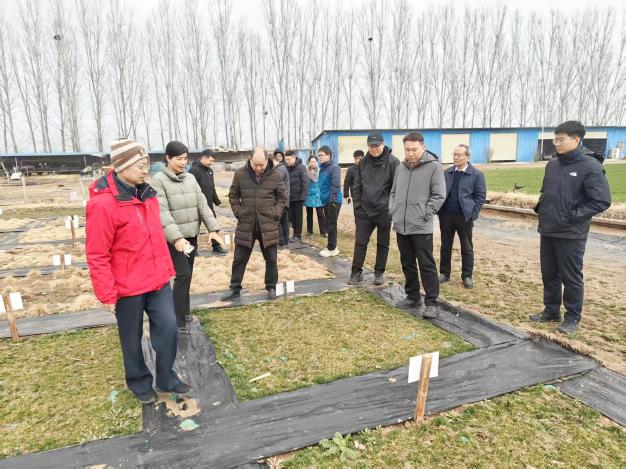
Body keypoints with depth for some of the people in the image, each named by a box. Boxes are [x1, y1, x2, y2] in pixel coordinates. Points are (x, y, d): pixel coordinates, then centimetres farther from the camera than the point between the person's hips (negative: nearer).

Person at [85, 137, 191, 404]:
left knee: (168, 327, 9)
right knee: (132, 338, 14)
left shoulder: (146, 194, 4)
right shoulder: (103, 203, -20)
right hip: (128, 287, -6)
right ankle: (140, 382, 36)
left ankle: (167, 378, 30)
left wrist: (167, 267, 15)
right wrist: (107, 294, -14)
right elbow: (97, 256, -17)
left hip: (158, 280, 6)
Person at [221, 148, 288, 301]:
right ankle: (235, 289, 22)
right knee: (239, 259, 8)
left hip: (268, 224, 0)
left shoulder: (275, 175, -5)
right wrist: (238, 212, -3)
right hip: (246, 224, 1)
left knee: (271, 259, 9)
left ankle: (271, 287, 26)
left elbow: (282, 197, 5)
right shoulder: (240, 174, -3)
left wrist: (275, 213, -6)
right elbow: (233, 196, 8)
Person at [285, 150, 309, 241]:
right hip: (289, 197, 5)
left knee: (298, 216, 4)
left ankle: (298, 234, 13)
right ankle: (295, 230, 23)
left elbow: (305, 182, -12)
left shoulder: (301, 167, -10)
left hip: (298, 197, -5)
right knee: (290, 215, 8)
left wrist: (303, 196, -16)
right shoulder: (286, 168, 4)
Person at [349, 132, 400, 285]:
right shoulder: (363, 162, 5)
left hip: (384, 211, -3)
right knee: (360, 242, 6)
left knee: (382, 244, 10)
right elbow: (357, 186, 9)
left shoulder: (392, 162, -8)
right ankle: (356, 272, 17)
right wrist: (357, 205, 3)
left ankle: (379, 272, 24)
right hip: (364, 210, 3)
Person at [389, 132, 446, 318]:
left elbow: (439, 195, -8)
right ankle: (412, 296, 28)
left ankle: (431, 302, 8)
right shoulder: (401, 167, 11)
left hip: (421, 227, -6)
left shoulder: (434, 166, -7)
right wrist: (393, 211, 7)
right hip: (401, 225, 6)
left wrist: (424, 215, -13)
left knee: (426, 265, -1)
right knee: (407, 264, 15)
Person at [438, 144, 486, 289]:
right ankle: (444, 273, 21)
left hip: (464, 216, -3)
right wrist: (440, 211, 1)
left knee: (467, 248, 7)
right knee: (445, 246, 10)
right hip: (446, 215, 3)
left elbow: (481, 196, -4)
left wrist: (472, 214, -11)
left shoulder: (477, 174, -3)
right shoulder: (446, 173, 8)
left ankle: (467, 276, 17)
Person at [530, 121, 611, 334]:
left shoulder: (590, 166, -13)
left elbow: (602, 201, -14)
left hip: (571, 234, -6)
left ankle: (572, 318, 21)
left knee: (571, 278, 6)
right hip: (547, 231, 6)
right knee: (549, 275, 16)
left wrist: (573, 216, -16)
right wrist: (540, 207, 6)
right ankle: (551, 311, 31)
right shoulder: (552, 165, 7)